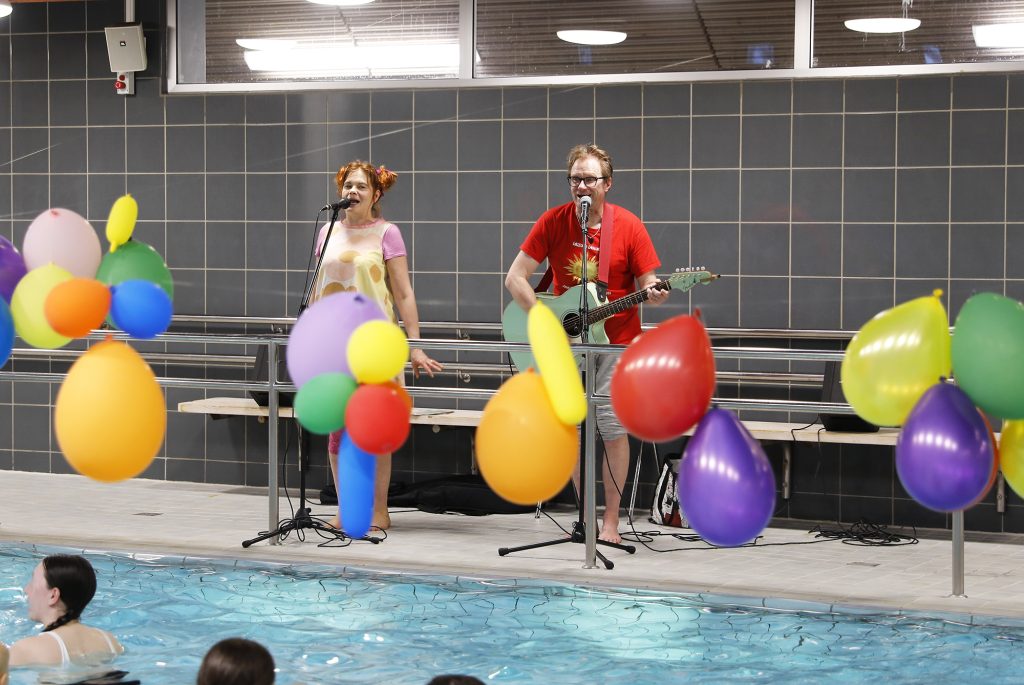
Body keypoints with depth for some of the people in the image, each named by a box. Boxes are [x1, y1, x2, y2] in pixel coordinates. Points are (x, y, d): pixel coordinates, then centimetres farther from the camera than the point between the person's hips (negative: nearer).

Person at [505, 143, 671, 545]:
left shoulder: (628, 226, -7)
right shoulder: (553, 221, -4)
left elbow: (647, 286, -3)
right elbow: (515, 277, -5)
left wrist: (653, 294, -27)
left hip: (616, 343, -2)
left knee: (613, 428, -8)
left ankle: (611, 521, 0)